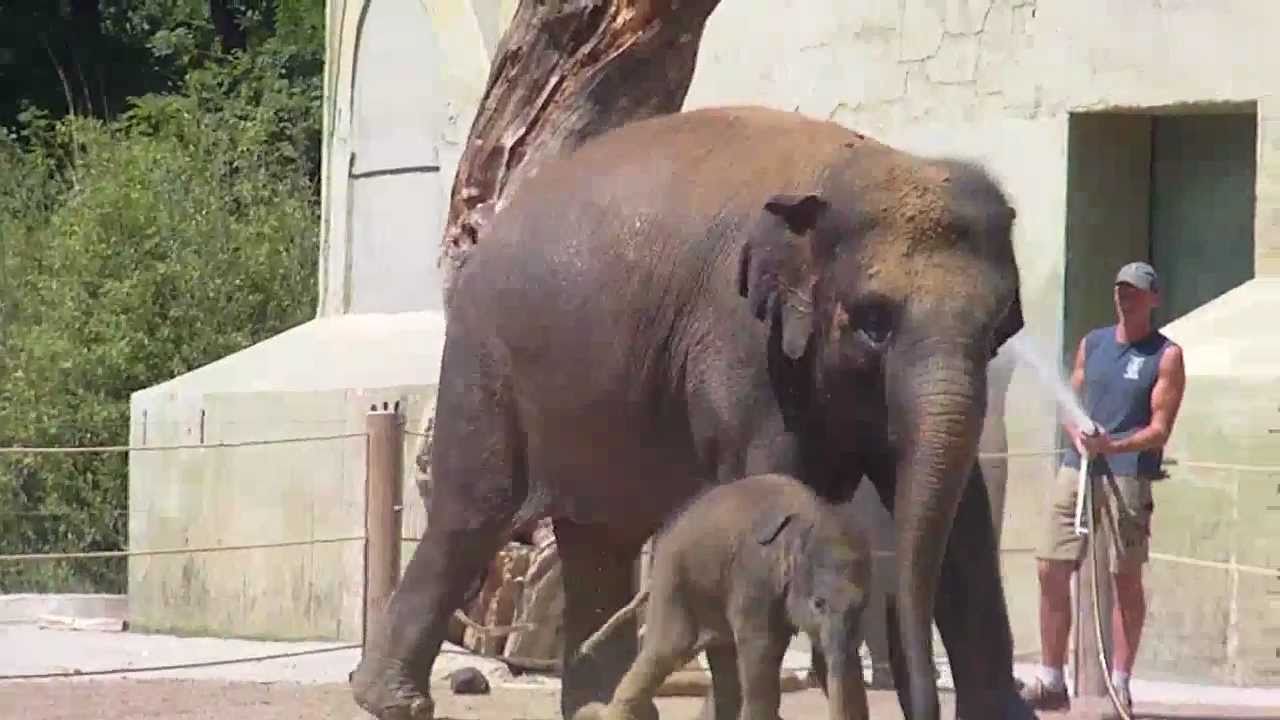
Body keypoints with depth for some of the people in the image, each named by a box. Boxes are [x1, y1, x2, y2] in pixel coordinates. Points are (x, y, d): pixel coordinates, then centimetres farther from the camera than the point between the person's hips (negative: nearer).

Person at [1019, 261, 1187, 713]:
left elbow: (1160, 429, -5)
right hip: (1077, 468, 5)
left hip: (1128, 473, -5)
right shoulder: (1092, 344, 15)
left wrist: (1113, 446, -21)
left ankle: (1120, 684, 3)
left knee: (1126, 578, -2)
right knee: (1052, 570, 0)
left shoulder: (1166, 356, 1)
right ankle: (1051, 680, 7)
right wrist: (1078, 435, -4)